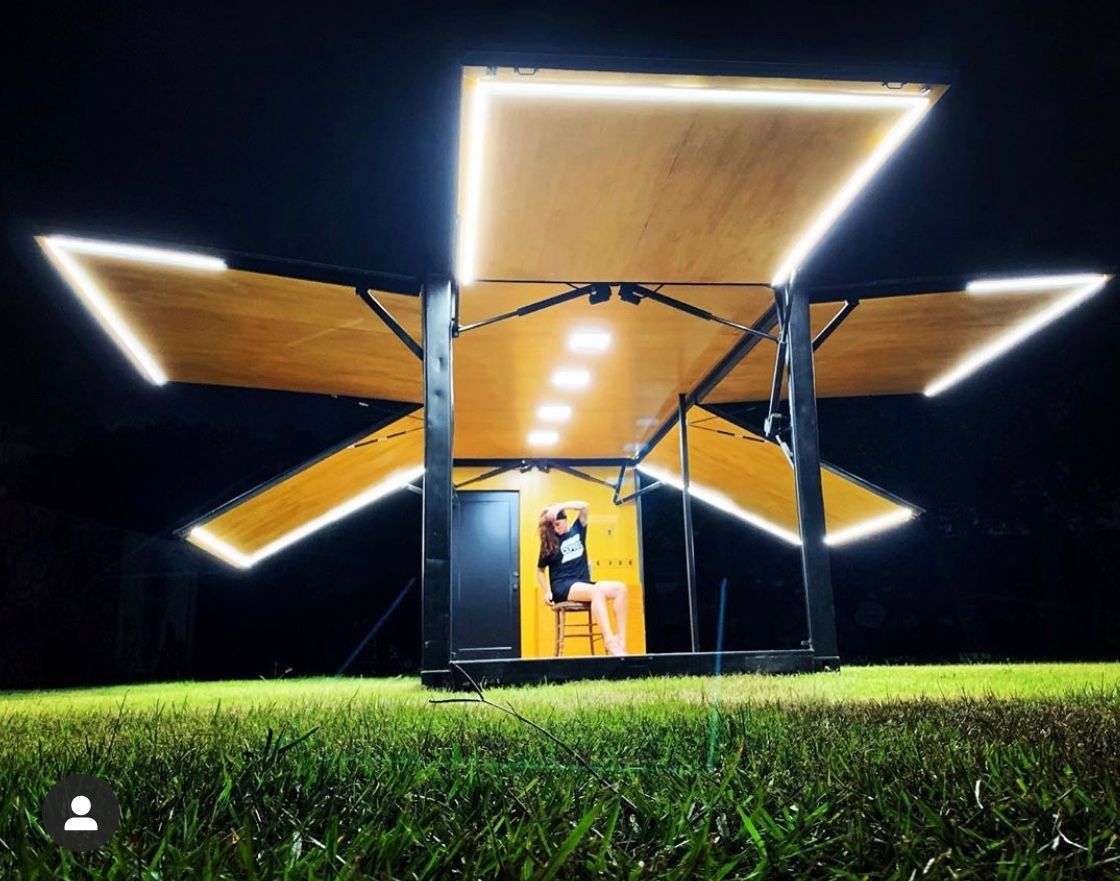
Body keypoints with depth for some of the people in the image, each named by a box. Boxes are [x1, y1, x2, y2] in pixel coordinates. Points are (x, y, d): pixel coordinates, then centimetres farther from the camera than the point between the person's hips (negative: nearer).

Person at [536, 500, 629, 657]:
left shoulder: (577, 530, 10)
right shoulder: (549, 543, 4)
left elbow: (584, 507, -6)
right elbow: (540, 570, 13)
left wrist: (560, 506, -16)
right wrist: (547, 592, 0)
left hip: (583, 584, 5)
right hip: (562, 586, -4)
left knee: (620, 588, -21)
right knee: (597, 591, -36)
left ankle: (621, 638, -31)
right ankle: (609, 640, -47)